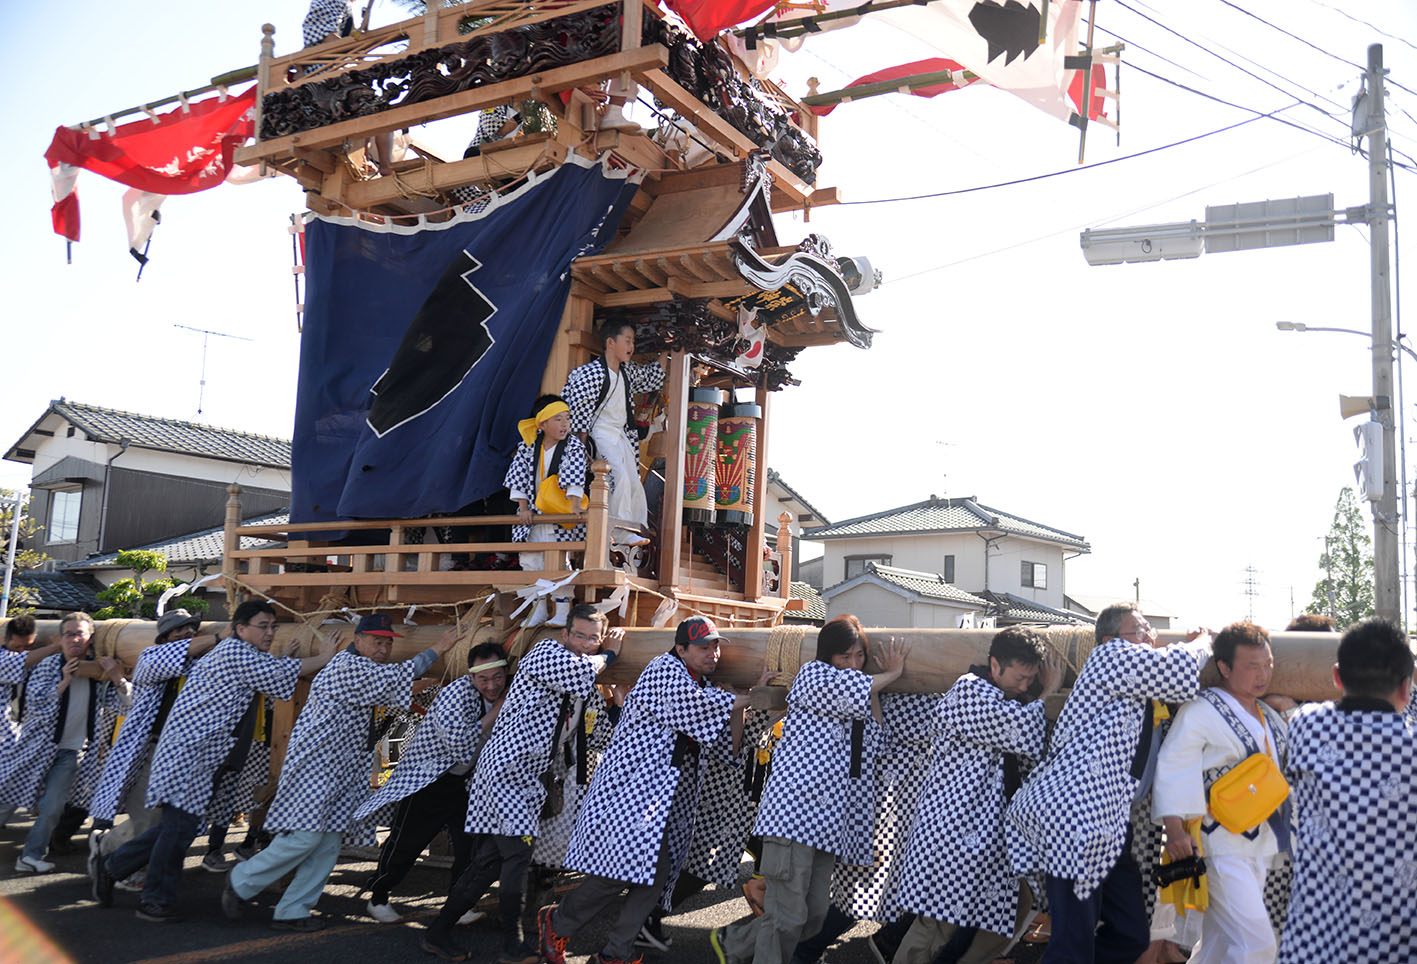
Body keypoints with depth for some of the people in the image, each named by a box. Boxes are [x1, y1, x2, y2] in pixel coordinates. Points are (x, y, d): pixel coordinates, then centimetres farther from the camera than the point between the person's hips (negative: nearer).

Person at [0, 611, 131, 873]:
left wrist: (117, 679, -22)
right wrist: (64, 683, -22)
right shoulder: (48, 665, -6)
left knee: (53, 808, -6)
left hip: (70, 752, 1)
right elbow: (33, 703, -13)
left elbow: (126, 706, -6)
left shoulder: (101, 674, -3)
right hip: (37, 744, -1)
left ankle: (32, 856, 8)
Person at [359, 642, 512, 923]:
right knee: (405, 844, 2)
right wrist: (495, 713, -25)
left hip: (461, 781, 7)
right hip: (425, 777, -7)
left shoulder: (505, 696, 0)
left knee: (472, 844, 0)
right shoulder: (456, 693, -23)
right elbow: (458, 740, -32)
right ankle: (377, 898, 22)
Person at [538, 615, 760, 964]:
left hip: (667, 799, 9)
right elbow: (691, 705, -26)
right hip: (631, 788, -9)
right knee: (618, 872, -12)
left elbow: (729, 746, 14)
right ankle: (555, 922, 10)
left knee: (656, 876, 3)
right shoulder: (664, 670, -8)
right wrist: (751, 697, -17)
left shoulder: (705, 687, 17)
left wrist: (739, 706, -1)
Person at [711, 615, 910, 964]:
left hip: (827, 818, 8)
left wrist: (876, 687, 7)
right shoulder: (813, 675, 0)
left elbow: (876, 736, 11)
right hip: (795, 808, -8)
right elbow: (847, 689, -20)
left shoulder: (858, 693, 23)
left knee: (814, 916, 9)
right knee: (788, 915, -10)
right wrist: (891, 674, -5)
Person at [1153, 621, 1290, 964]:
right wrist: (1175, 830, -24)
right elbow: (1172, 767, -17)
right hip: (1220, 843, -8)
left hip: (1261, 842, 8)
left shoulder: (1268, 715, 14)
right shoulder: (1201, 711, -12)